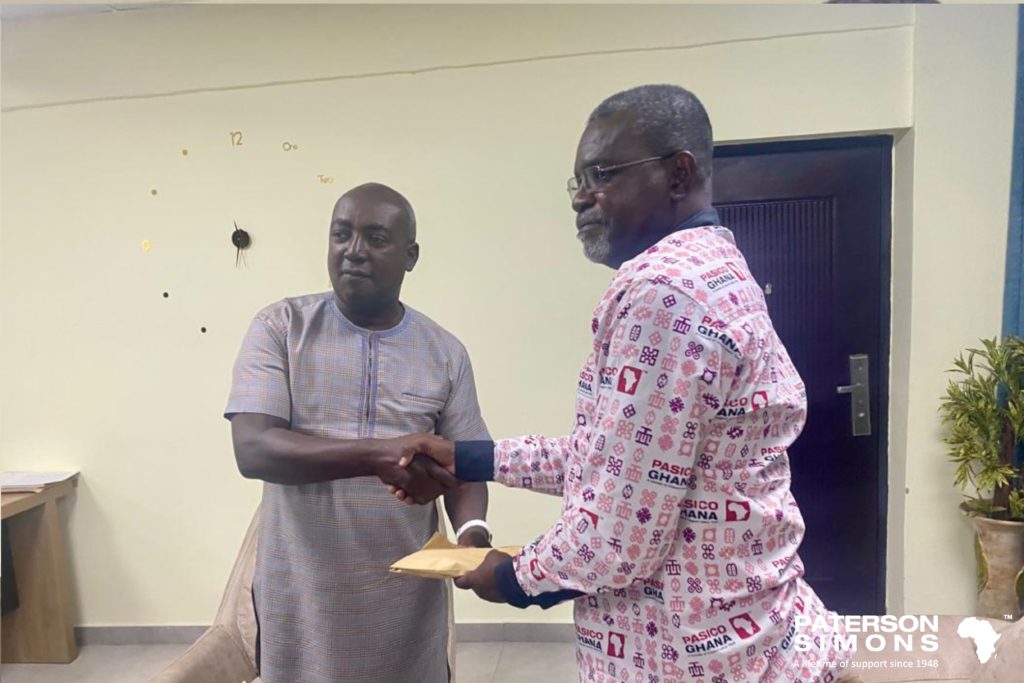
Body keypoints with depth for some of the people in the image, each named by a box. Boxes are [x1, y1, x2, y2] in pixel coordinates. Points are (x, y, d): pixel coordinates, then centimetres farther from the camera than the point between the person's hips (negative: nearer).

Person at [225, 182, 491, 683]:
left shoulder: (444, 352, 1)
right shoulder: (280, 328, -5)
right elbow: (254, 450, -16)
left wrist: (472, 531, -18)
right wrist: (377, 454, -29)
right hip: (302, 597, -1)